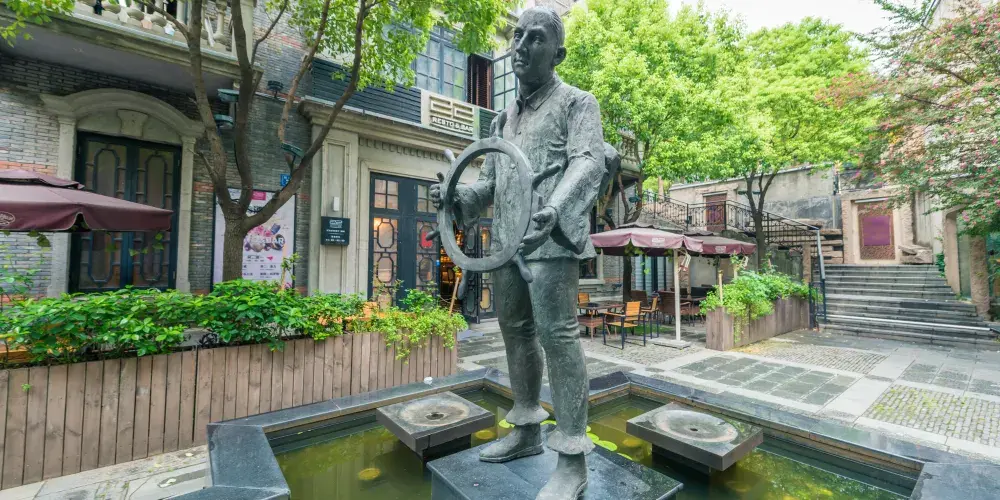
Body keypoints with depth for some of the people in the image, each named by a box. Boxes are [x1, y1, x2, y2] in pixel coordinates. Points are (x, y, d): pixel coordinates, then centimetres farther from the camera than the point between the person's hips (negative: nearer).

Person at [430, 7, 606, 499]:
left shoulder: (577, 102, 6)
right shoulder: (504, 118, 25)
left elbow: (589, 163, -10)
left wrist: (554, 210, -30)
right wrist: (458, 196, 1)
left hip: (550, 238, -7)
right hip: (505, 240, 7)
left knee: (557, 336, -9)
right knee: (515, 331, 11)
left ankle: (573, 460, 6)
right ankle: (526, 432, 29)